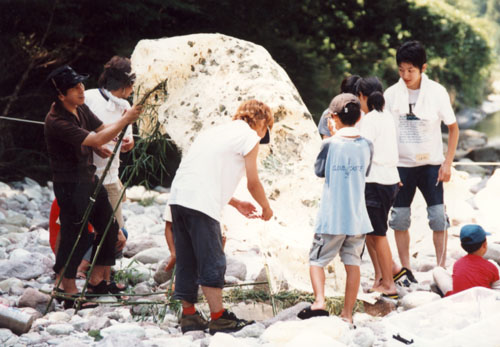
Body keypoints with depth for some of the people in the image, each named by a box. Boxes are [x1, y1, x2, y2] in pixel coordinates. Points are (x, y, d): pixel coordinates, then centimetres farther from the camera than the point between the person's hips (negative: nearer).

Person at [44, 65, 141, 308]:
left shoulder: (80, 109, 3)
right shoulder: (56, 121, -26)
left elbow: (101, 129, 11)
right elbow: (96, 140, -30)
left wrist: (121, 136, -11)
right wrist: (125, 120, -27)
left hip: (89, 178, 9)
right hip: (69, 184, -9)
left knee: (109, 227, 11)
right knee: (75, 234, -4)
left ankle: (97, 281, 22)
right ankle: (67, 289, 9)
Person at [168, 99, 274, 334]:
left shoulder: (217, 131, 27)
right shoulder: (249, 136, 4)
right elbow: (253, 183, 6)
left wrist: (237, 204, 34)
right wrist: (266, 209, 24)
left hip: (178, 197, 8)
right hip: (201, 203, -8)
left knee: (186, 262, 13)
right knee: (212, 263, -3)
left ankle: (188, 315, 16)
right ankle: (219, 319, -2)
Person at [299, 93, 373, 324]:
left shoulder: (330, 144, -10)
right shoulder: (366, 146, 0)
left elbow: (319, 170, 4)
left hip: (332, 217, -3)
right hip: (357, 217, 3)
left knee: (317, 260, 7)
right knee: (353, 263, 7)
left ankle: (319, 302, -11)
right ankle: (347, 313, 8)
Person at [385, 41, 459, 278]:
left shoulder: (436, 92, -6)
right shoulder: (391, 94, -3)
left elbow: (453, 128, 1)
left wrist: (447, 163, -5)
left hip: (431, 163, -1)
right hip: (401, 164, 2)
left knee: (438, 217, -6)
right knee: (400, 217, 2)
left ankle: (441, 268, 3)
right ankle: (405, 270, 13)